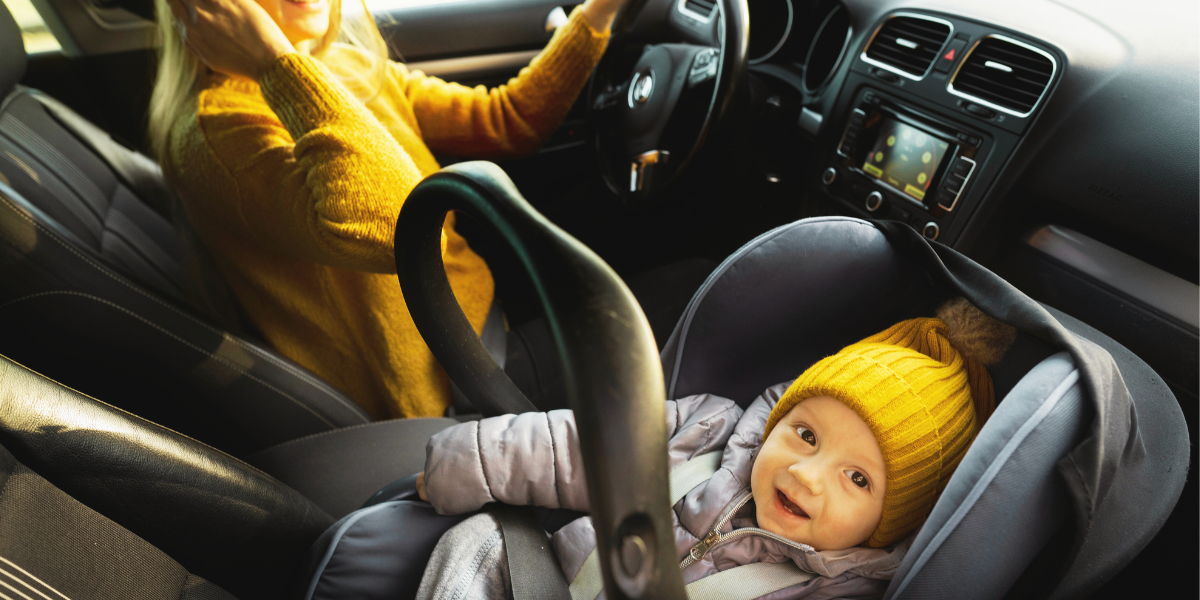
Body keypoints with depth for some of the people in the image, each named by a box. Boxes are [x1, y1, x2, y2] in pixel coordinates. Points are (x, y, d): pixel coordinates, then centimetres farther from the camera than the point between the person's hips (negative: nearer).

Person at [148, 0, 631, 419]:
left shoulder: (351, 68, 7)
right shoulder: (215, 125, -18)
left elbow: (506, 122, 9)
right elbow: (393, 231, -37)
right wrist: (276, 63, -29)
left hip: (492, 316, 8)